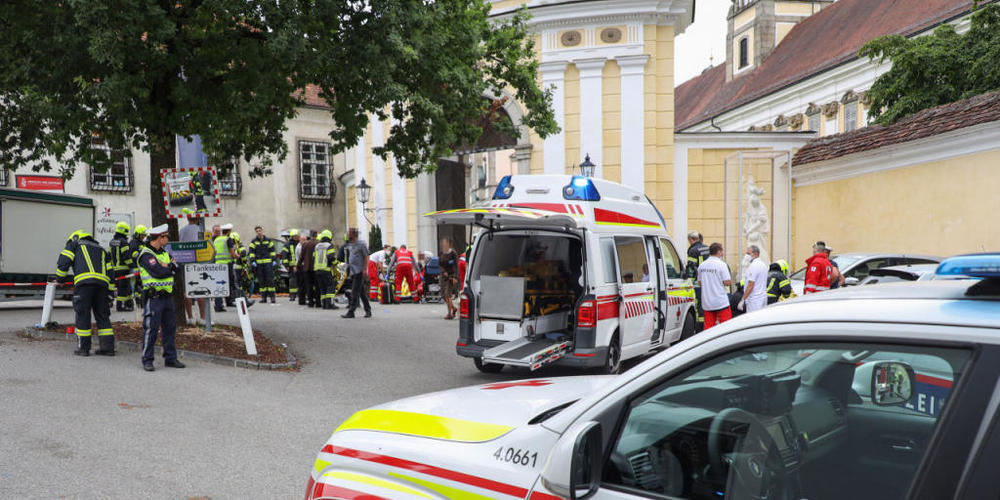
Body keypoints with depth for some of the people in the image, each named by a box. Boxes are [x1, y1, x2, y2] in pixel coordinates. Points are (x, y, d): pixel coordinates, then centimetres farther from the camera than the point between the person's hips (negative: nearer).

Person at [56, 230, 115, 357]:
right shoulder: (101, 250, 32)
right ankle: (107, 347, 7)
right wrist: (111, 294, 22)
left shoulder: (74, 244, 21)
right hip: (102, 283, 4)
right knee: (102, 315, 9)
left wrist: (59, 277, 20)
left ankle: (83, 347, 4)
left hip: (84, 281, -4)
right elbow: (110, 272, 24)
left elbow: (63, 261, 6)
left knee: (83, 314, 2)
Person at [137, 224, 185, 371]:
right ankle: (147, 360, 3)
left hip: (167, 296, 8)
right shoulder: (146, 254, -11)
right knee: (151, 328, -5)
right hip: (154, 297, -8)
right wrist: (170, 266, -4)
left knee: (170, 327, 11)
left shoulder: (164, 252, 16)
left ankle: (170, 358, 19)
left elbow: (175, 267, 6)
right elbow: (158, 272, -22)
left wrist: (166, 266, -13)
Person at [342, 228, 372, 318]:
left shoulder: (361, 244, -7)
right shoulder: (350, 245, 16)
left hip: (360, 271, -8)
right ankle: (368, 310, 16)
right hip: (353, 272, 8)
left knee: (355, 292, -10)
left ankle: (351, 311, -10)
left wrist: (365, 269, -18)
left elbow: (366, 257, -10)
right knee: (361, 292, 10)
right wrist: (350, 271, 20)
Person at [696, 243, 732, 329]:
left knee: (708, 326, 7)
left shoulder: (702, 265, 6)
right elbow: (727, 282, -14)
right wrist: (731, 281, 6)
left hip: (706, 302, 5)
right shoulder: (721, 264, -11)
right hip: (721, 302, -5)